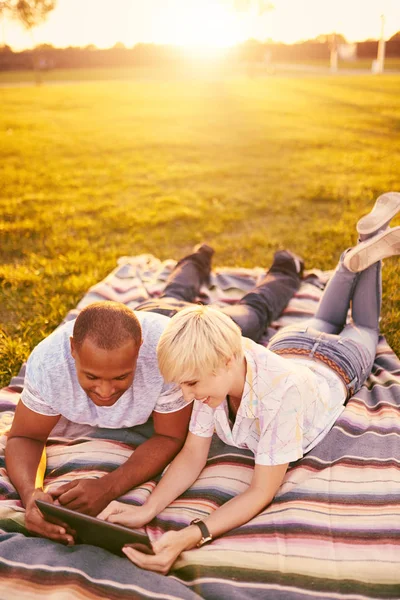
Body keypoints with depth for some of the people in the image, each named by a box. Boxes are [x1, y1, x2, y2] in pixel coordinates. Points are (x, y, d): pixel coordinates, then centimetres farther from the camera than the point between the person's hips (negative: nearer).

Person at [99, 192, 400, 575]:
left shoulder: (283, 393, -54)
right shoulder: (212, 368, -39)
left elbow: (261, 493, -45)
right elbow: (191, 457, -31)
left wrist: (189, 537, -59)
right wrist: (146, 510, -47)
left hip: (335, 365, -3)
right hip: (288, 346, 3)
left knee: (363, 329, 33)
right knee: (325, 322, 38)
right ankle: (358, 258, 44)